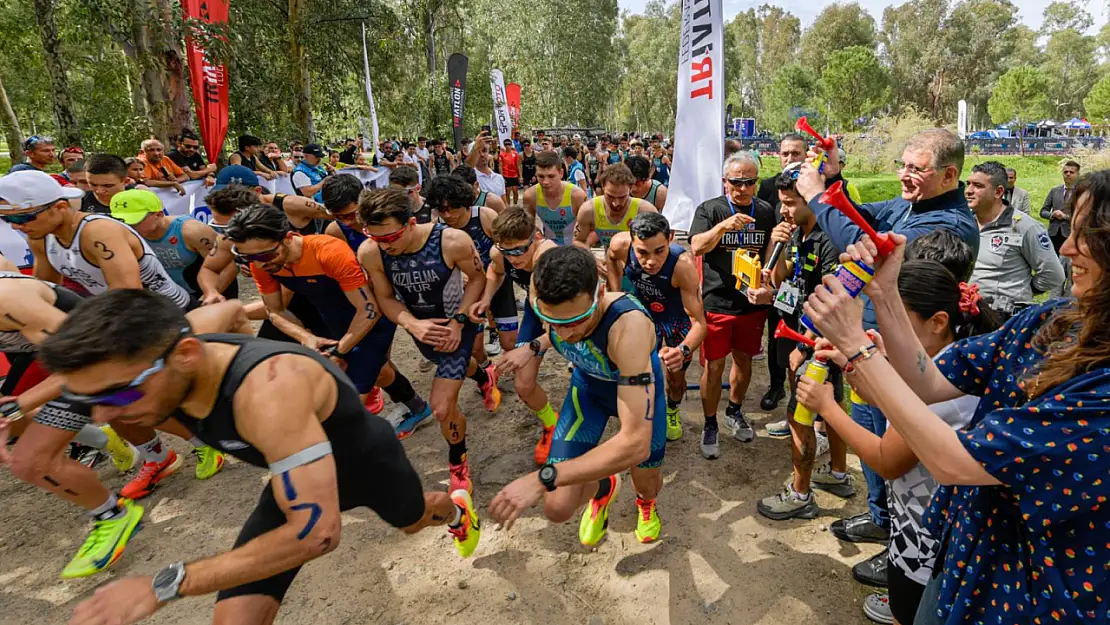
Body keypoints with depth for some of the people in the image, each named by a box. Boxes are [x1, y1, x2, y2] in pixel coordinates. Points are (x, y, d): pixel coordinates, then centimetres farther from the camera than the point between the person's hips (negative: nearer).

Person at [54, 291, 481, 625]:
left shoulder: (269, 389, -49)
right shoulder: (168, 377, -24)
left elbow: (317, 532, -48)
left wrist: (164, 584, -43)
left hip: (369, 461, -4)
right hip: (297, 474, 5)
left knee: (413, 521, 30)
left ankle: (456, 510, 68)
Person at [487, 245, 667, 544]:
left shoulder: (628, 325, -46)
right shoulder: (545, 298, -32)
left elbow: (636, 444, -49)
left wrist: (542, 479, -51)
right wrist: (536, 345, -9)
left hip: (638, 387, -2)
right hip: (588, 385, 3)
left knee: (648, 486, 17)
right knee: (557, 509, -6)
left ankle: (645, 501, 60)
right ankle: (603, 488, 33)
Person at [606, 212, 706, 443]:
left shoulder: (683, 265, -43)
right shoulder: (620, 244, -33)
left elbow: (699, 322, -40)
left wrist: (682, 351, -59)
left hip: (679, 317, -2)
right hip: (644, 313, 2)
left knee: (676, 378, 11)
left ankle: (672, 411, 46)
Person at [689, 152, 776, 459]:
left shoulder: (766, 212, 7)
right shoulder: (709, 209, -3)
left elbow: (771, 255, 11)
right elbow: (697, 247, -18)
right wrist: (724, 225, -32)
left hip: (753, 303, 4)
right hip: (716, 303, -3)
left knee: (744, 359, 17)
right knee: (714, 366, 2)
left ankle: (734, 412, 39)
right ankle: (710, 425, 19)